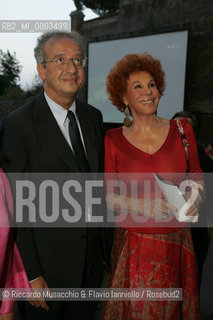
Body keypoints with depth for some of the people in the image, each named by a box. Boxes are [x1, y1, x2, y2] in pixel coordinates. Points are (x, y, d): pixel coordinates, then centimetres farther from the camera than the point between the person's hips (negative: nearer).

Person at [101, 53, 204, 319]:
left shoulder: (182, 131, 0)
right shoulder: (113, 141, -4)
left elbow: (197, 177, 10)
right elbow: (108, 196, -3)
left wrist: (194, 197, -11)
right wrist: (143, 205, -19)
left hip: (177, 242, 2)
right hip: (133, 244, -1)